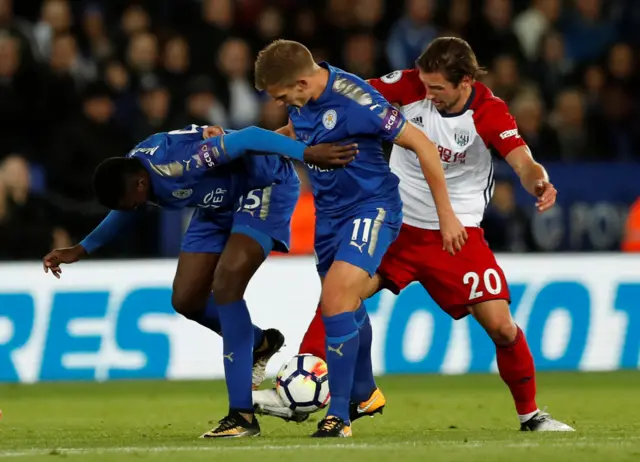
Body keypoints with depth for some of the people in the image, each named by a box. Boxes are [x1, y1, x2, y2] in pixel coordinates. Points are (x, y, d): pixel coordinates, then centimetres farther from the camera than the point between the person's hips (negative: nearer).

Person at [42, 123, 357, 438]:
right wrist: (81, 250, 16)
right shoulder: (128, 175, -10)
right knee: (186, 300, 3)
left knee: (225, 284, -25)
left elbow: (248, 138, -40)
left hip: (264, 187, -9)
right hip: (219, 202, 9)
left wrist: (307, 153, -47)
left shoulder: (177, 164, -37)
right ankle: (259, 343, 33)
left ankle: (241, 415, -24)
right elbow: (126, 211, 16)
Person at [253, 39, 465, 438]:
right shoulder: (302, 99, -4)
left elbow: (421, 144, -21)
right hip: (330, 211, 8)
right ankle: (364, 393, 42)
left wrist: (446, 214, -17)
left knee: (337, 296, -23)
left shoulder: (354, 100, -28)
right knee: (344, 303, 18)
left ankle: (339, 414, -19)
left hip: (371, 207, -8)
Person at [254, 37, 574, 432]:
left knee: (501, 326, -9)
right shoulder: (412, 86, -13)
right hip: (395, 222, 2)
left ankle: (530, 414, 13)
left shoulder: (489, 113, -18)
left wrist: (539, 183, -53)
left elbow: (524, 163, -28)